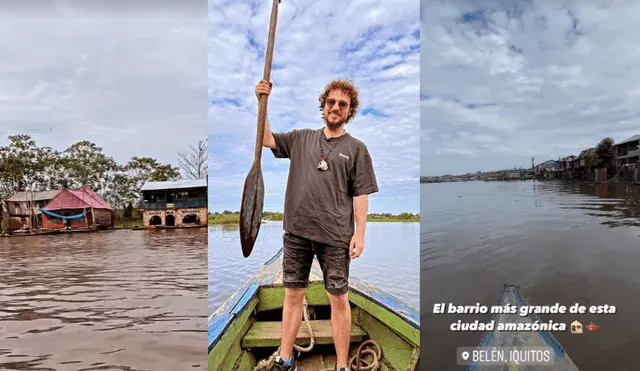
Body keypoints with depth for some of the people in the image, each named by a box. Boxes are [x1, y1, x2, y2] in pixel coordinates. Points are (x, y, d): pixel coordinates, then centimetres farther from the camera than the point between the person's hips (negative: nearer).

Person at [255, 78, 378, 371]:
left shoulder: (356, 149, 4)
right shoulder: (301, 138, 12)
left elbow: (360, 195, 0)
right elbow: (266, 139, 11)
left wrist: (360, 232, -6)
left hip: (335, 236, -2)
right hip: (296, 230, 3)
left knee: (338, 298, 4)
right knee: (293, 294, 11)